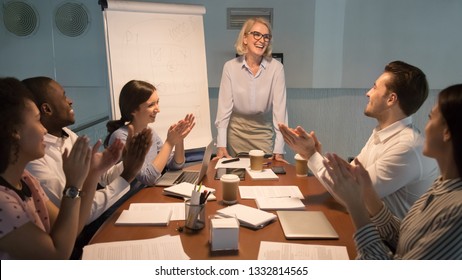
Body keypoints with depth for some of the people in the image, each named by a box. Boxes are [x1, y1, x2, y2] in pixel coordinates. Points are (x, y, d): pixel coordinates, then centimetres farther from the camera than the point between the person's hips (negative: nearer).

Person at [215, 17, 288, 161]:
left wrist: (279, 150, -19)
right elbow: (224, 107, -11)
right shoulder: (230, 67, -10)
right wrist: (221, 145, -17)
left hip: (263, 133, 0)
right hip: (236, 132, 1)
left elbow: (279, 108, -14)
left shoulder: (276, 67, -13)